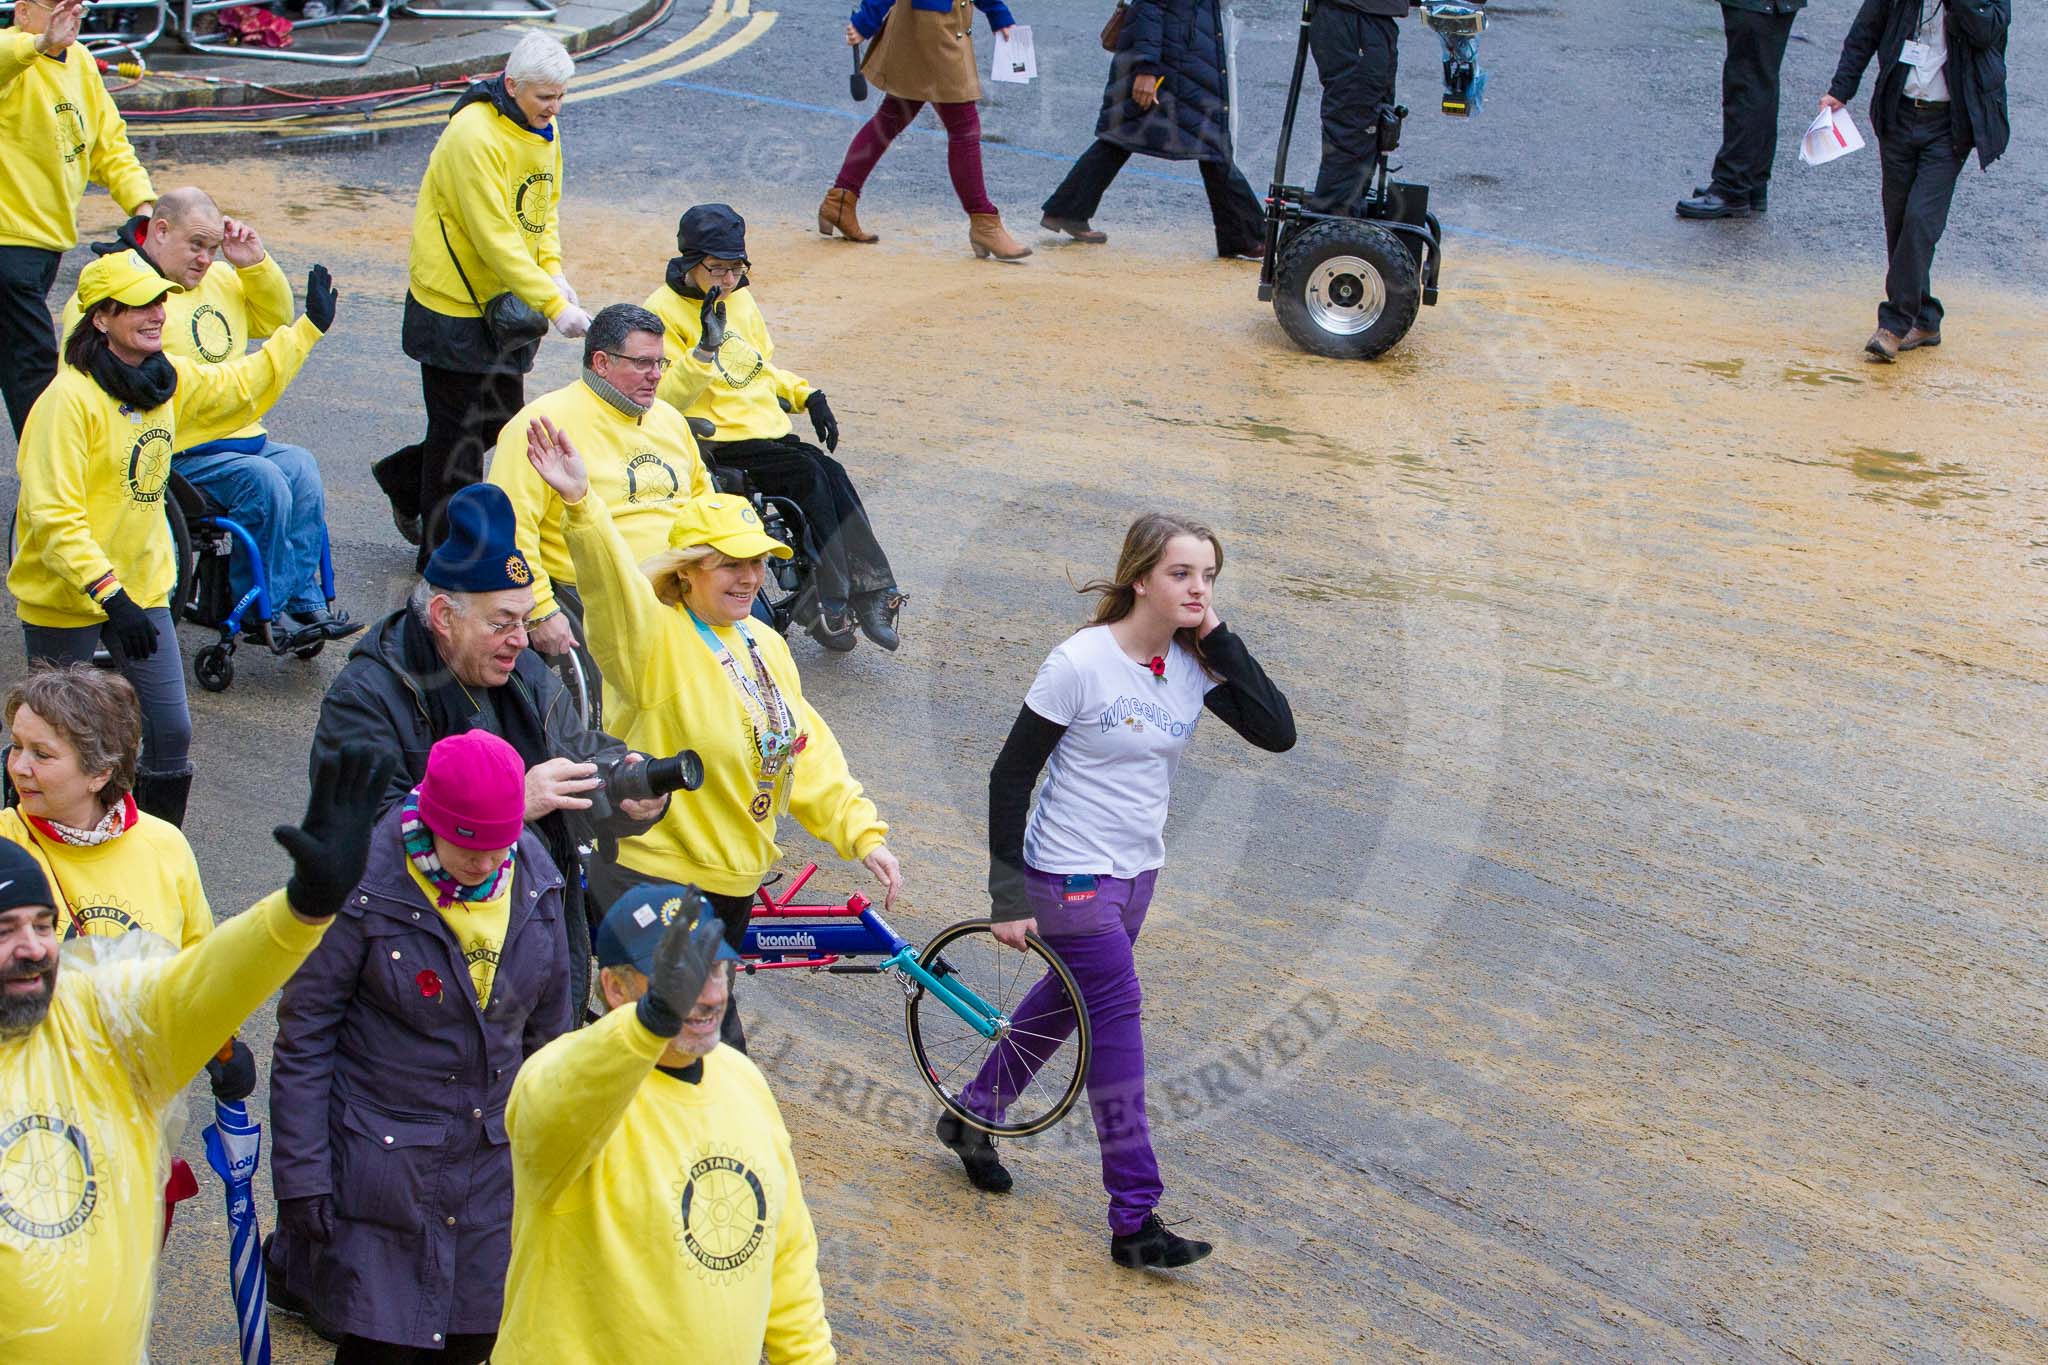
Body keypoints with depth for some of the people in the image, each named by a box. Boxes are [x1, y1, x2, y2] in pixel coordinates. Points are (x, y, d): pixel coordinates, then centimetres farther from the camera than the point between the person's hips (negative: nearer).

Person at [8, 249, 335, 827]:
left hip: (142, 586, 6)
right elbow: (53, 515, -25)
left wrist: (309, 327, 22)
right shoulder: (70, 399, -21)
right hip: (63, 600, -6)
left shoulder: (170, 382, 2)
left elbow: (241, 386, 23)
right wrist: (109, 594, -30)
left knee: (172, 734, 4)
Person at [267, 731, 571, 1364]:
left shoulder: (534, 876, -1)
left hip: (495, 1159, 4)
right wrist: (301, 1179, -11)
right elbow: (304, 1037, -10)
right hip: (383, 1157, -4)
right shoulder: (368, 885, -15)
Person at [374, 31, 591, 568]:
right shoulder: (474, 137, -24)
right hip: (455, 307, -8)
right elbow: (496, 238, -26)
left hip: (503, 304, 8)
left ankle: (406, 477, 38)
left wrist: (553, 271, -3)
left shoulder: (543, 130, 5)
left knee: (501, 415, 16)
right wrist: (553, 306, -27)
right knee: (460, 432, 0)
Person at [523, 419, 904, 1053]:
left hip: (731, 879, 8)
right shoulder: (655, 640, -14)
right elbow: (613, 582, -35)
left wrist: (863, 833, 3)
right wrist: (580, 502, -52)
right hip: (651, 875, -8)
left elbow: (808, 752, 11)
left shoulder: (764, 646, 9)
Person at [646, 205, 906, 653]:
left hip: (770, 430, 6)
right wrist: (707, 347, -24)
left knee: (832, 475, -21)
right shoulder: (663, 312, -6)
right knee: (808, 474, -27)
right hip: (718, 445, -6)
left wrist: (806, 395, 13)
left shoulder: (741, 298, 17)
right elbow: (668, 399, -13)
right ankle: (830, 599, -22)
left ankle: (870, 592, -23)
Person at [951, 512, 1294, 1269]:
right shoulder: (1081, 662, -19)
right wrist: (1010, 894, -16)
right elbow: (1011, 776, -14)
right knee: (1117, 1027, -8)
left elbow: (1277, 732, -12)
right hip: (1070, 878, -7)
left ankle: (971, 1115, 44)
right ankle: (1135, 1220, -5)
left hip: (1136, 874, 7)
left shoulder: (1195, 665, -2)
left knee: (1066, 1002, 22)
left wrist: (1219, 640, -16)